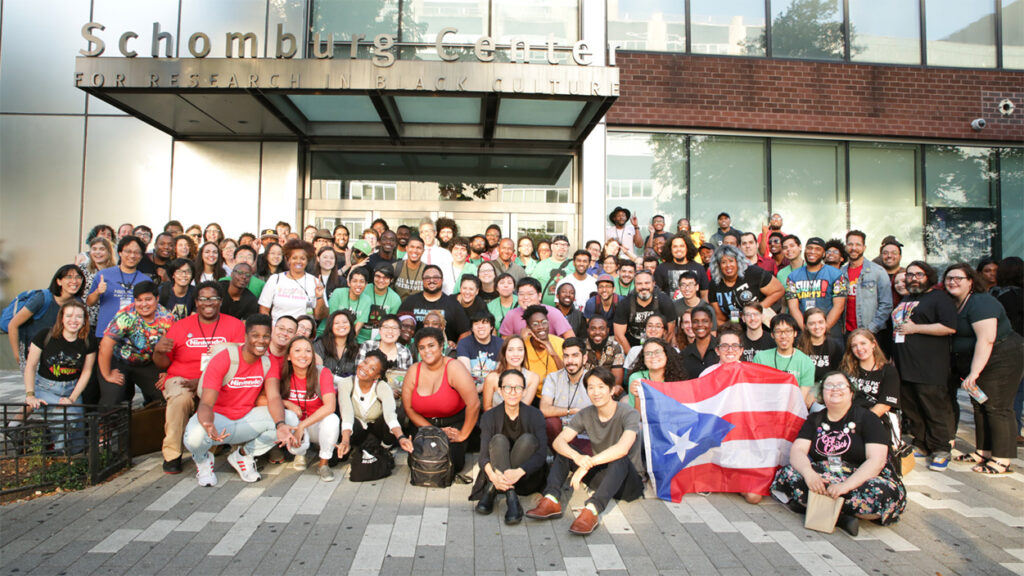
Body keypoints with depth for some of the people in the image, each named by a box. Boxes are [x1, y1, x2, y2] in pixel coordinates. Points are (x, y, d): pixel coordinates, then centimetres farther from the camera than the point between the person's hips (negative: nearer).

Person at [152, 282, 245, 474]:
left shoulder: (235, 325, 3)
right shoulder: (180, 326, 8)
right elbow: (163, 364, 12)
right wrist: (158, 351, -13)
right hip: (182, 378, 1)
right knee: (180, 399, -33)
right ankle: (172, 454, -14)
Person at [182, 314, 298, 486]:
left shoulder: (269, 363, -4)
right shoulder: (223, 360, -18)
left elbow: (274, 397, -16)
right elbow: (206, 403, -24)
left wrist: (280, 425, -37)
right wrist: (208, 425, -48)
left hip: (246, 418, 4)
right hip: (218, 418, -4)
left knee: (290, 419, -19)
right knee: (196, 436, -38)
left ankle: (243, 454, 3)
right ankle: (202, 459, 3)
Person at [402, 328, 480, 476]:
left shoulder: (453, 368, -20)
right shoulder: (413, 371, -7)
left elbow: (474, 404, -25)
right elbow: (408, 408, -4)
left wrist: (463, 434, -16)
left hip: (454, 424, -3)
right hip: (425, 425, 4)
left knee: (450, 465, -19)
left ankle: (459, 447, 14)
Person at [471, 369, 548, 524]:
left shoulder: (535, 415, -5)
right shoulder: (489, 417, -3)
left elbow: (542, 453, -17)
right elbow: (484, 455, -14)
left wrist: (519, 472, -37)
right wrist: (493, 475, -38)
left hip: (527, 477, 0)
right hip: (497, 474, 0)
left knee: (528, 439, -26)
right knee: (499, 439, -25)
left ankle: (491, 491, -29)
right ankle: (511, 499, -40)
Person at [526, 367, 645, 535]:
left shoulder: (629, 414, -16)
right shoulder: (586, 415, -2)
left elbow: (622, 448, -35)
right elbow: (558, 441, -15)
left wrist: (588, 464, -40)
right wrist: (577, 457, -37)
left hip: (630, 481, -5)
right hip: (601, 476, 5)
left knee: (620, 458, -36)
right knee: (564, 451, -10)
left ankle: (591, 510, -48)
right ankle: (551, 501, -27)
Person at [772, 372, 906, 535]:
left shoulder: (866, 418, 0)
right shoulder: (815, 419, 10)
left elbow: (877, 460, -13)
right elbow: (797, 450, -2)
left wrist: (846, 485, -27)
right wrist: (808, 473, -26)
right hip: (822, 478, 2)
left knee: (886, 493, -36)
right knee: (788, 474, -25)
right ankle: (842, 516, -25)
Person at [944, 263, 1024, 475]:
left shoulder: (980, 302, -17)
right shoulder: (954, 304, 11)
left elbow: (986, 340, -25)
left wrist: (974, 372, -26)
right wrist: (968, 370, 10)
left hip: (1000, 360, -10)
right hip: (975, 363, 10)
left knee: (997, 408, -7)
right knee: (979, 406, 13)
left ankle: (1001, 461, -2)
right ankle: (983, 452, 23)